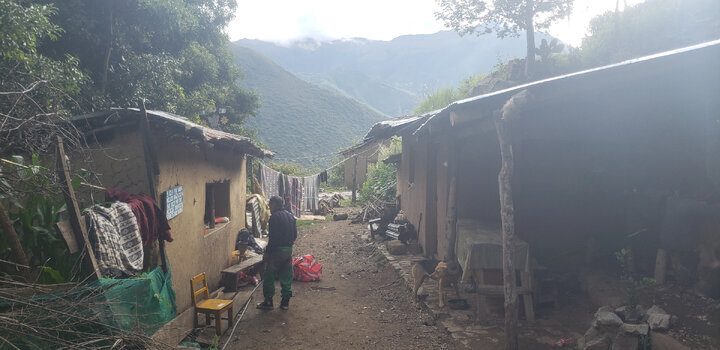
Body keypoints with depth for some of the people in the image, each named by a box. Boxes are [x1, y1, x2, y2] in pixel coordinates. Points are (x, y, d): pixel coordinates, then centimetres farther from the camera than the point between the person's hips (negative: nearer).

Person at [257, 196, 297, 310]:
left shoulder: (275, 217, -14)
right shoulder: (290, 215, 11)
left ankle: (268, 302, 9)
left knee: (269, 277, 4)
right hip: (289, 250, 8)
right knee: (286, 277, 12)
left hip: (277, 250, -8)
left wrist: (267, 252, -14)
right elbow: (295, 234, 14)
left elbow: (273, 237, -19)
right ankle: (285, 301, 17)